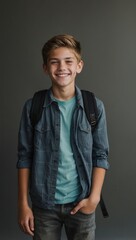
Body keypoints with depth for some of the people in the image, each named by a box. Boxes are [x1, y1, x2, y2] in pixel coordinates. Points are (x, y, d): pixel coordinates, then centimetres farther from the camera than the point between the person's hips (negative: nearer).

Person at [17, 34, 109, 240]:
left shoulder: (95, 107, -4)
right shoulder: (32, 107, -5)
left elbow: (101, 156, -1)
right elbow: (24, 157, -2)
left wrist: (94, 197, -9)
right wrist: (23, 203, -3)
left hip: (81, 202, 1)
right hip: (43, 204, 0)